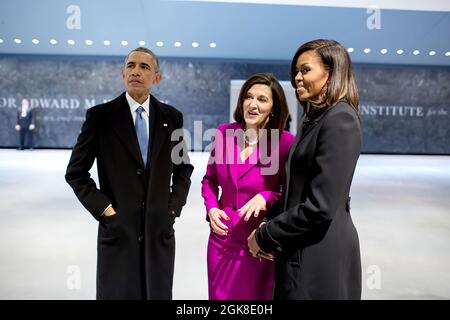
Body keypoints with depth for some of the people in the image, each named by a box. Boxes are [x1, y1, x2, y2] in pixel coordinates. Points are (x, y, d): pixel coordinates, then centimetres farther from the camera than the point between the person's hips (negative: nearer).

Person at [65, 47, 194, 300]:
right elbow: (75, 172, 0)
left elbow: (184, 168, 12)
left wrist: (174, 207, 2)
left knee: (159, 293, 12)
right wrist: (103, 209, -7)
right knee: (117, 293, 9)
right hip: (118, 230, -2)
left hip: (160, 231, 2)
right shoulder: (100, 115, -4)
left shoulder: (172, 117, 3)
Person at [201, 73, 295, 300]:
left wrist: (266, 197, -21)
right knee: (219, 296, 18)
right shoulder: (224, 133, -3)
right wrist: (211, 209, -6)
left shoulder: (286, 142, -13)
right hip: (222, 238, 4)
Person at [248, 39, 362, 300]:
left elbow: (320, 206, -23)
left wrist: (265, 237, -13)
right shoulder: (316, 119, 12)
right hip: (303, 248, 8)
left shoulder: (340, 120, -17)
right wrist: (270, 228, 1)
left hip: (321, 252, -8)